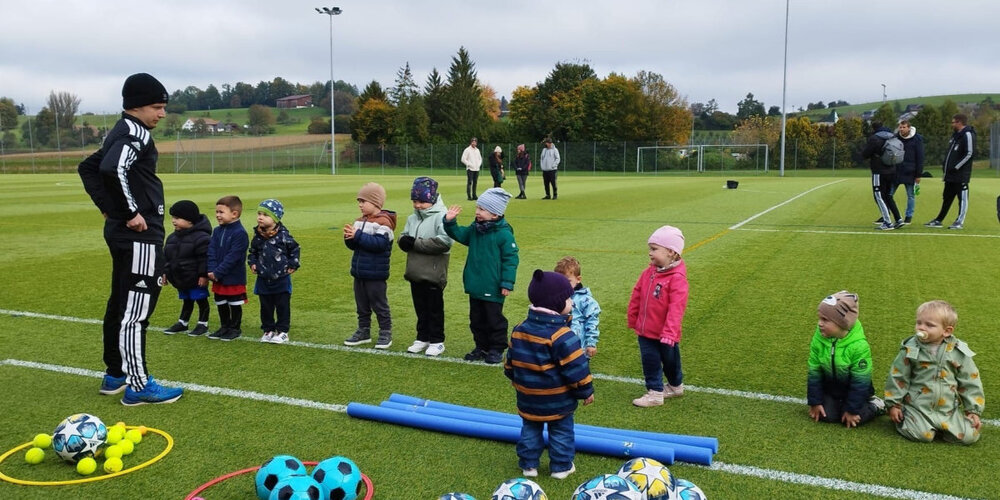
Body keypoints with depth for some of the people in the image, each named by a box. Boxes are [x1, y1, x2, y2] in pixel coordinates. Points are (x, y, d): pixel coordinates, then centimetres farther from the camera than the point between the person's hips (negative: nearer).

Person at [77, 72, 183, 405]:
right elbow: (113, 168, -31)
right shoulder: (135, 132, -14)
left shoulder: (120, 133, 16)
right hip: (140, 235, -10)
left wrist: (109, 207, 16)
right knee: (136, 308, -5)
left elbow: (87, 167, 24)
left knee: (120, 303, 17)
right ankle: (138, 386, 2)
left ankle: (115, 374, 29)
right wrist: (131, 212, -23)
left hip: (121, 231, 10)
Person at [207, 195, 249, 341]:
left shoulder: (240, 233, -18)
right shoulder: (217, 231, 5)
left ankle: (235, 328, 20)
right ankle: (225, 326, 30)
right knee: (220, 303, 16)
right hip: (218, 277, 7)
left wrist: (218, 272, -21)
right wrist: (212, 270, -13)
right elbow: (211, 251, 1)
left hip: (234, 277, -7)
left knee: (235, 304, 7)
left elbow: (232, 257, -21)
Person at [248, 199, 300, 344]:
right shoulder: (257, 236, 1)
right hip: (263, 279, 4)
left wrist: (293, 265, -3)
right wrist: (252, 263, 2)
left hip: (281, 279, -4)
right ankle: (268, 330, 25)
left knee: (282, 306, 4)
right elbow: (253, 252, 17)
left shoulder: (283, 235, -11)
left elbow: (294, 249, 0)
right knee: (266, 307, 12)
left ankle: (282, 331, 15)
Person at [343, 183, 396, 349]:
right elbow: (353, 245, 10)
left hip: (375, 274, -8)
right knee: (362, 305, 16)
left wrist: (358, 236, -27)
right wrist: (349, 237, -12)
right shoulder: (360, 221, 10)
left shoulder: (383, 221, -14)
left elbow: (380, 243, -26)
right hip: (359, 272, 8)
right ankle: (363, 331, 28)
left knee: (379, 305, 4)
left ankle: (385, 333, 15)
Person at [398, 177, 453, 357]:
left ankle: (437, 341, 19)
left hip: (433, 274, -6)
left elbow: (444, 242, -25)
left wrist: (415, 243, -20)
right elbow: (403, 238, 9)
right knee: (420, 308, 17)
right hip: (415, 273, 6)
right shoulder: (413, 217, 9)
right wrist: (405, 241, -17)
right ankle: (423, 338, 30)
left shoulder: (441, 216, -14)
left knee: (435, 309, 7)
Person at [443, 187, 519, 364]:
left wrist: (507, 283, -17)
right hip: (475, 286, 7)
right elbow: (459, 235, 13)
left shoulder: (504, 233, -17)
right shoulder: (474, 229, 4)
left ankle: (497, 349, 21)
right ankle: (481, 347, 31)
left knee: (494, 319, 7)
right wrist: (449, 222, -5)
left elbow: (510, 259, -16)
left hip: (492, 289, -7)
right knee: (477, 319, 17)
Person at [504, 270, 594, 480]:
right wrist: (586, 391, -6)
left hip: (528, 398, 5)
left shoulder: (519, 330, -2)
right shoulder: (562, 336, -23)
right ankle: (561, 466, 22)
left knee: (530, 429, 19)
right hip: (558, 400, -5)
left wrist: (517, 381, 25)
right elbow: (576, 368, -20)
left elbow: (510, 362, 9)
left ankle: (528, 464, 25)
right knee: (561, 431, 13)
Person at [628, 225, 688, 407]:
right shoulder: (649, 272, 1)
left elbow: (676, 308, -25)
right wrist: (633, 319, 13)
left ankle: (676, 385, 37)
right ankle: (655, 392, 24)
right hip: (646, 331, 6)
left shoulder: (677, 278, -21)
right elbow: (636, 296, 9)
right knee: (650, 361, 10)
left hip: (665, 334, -6)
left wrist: (669, 333, -28)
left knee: (670, 361, 15)